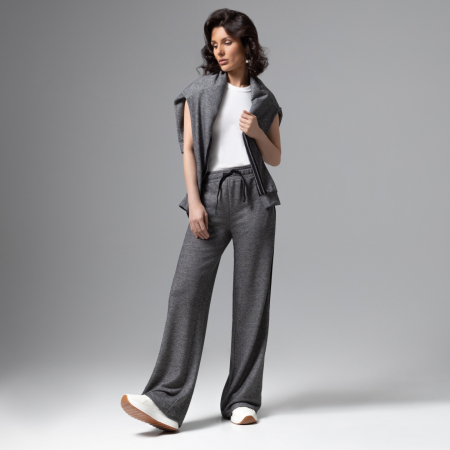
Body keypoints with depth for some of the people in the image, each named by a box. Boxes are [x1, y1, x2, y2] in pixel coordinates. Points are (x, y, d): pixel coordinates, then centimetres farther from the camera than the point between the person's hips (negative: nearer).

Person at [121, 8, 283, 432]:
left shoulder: (265, 99, 12)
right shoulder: (199, 92, 8)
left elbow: (275, 157, 15)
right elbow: (188, 148, 3)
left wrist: (257, 133, -5)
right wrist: (194, 202, -8)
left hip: (254, 197, 1)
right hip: (211, 194, -1)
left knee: (251, 295, -1)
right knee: (187, 289, -12)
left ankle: (242, 400, 6)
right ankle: (166, 402, -15)